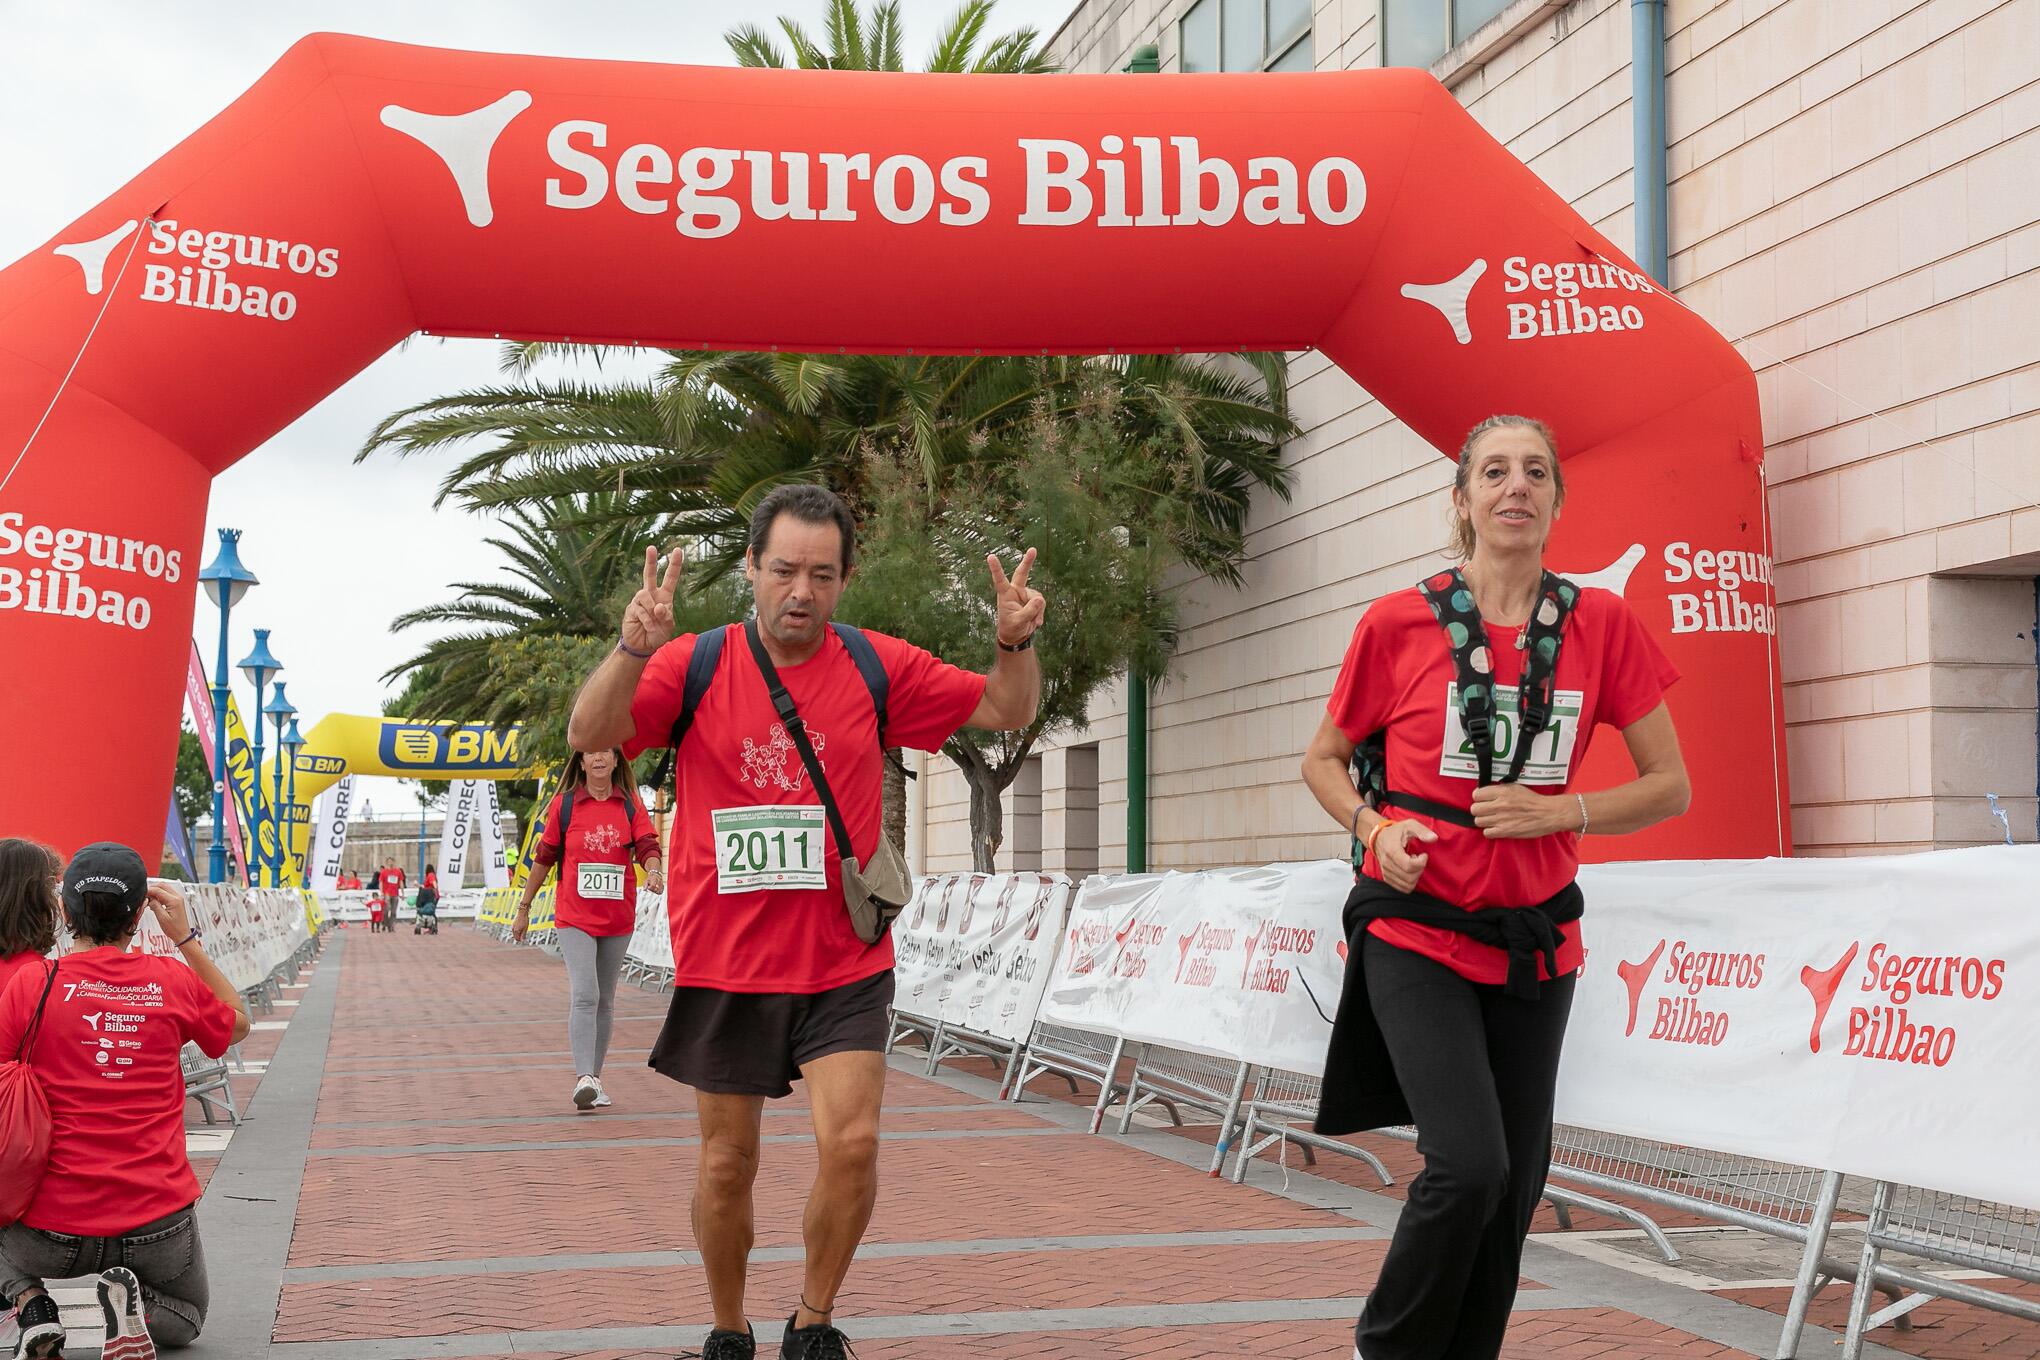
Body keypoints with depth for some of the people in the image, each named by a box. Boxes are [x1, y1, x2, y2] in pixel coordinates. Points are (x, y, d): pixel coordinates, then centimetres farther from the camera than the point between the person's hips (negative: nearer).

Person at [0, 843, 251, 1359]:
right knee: (185, 1316, 30)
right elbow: (238, 1023, 16)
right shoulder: (172, 980, -4)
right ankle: (135, 1303, -5)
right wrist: (186, 938, 13)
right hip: (159, 1225, 1)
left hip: (56, 1231, 0)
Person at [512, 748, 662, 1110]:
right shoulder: (564, 805, 2)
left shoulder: (631, 806, 5)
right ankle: (584, 1078, -24)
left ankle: (595, 1080, 20)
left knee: (605, 1001, 11)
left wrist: (654, 871, -30)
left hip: (618, 919, 3)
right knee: (584, 995, -18)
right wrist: (523, 909, 11)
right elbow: (544, 858, 8)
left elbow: (647, 846, -7)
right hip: (574, 917, -3)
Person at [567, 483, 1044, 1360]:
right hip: (723, 965, 0)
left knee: (851, 1142, -12)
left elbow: (1006, 710, 7)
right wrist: (634, 647, -33)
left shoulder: (877, 667, 0)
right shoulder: (695, 664, -4)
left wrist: (1015, 643, -15)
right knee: (728, 1161, 10)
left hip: (843, 966, 0)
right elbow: (590, 735, -14)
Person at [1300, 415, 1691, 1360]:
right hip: (1416, 932, -3)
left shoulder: (1602, 625, 0)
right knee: (1469, 1165, -16)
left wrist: (1554, 811, -13)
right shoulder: (1396, 623, -5)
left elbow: (1669, 787, 3)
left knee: (1515, 1186, 8)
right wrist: (1376, 829, -11)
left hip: (1534, 942, 3)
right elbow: (1324, 761, 8)